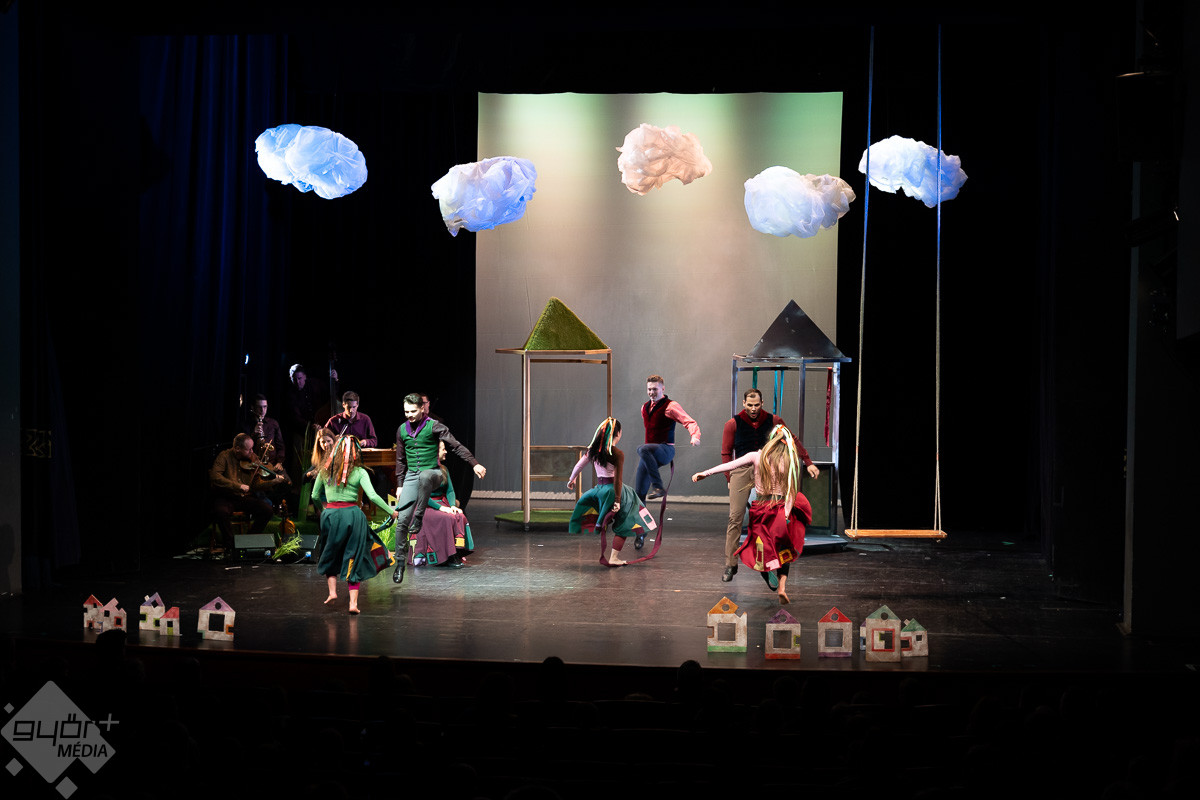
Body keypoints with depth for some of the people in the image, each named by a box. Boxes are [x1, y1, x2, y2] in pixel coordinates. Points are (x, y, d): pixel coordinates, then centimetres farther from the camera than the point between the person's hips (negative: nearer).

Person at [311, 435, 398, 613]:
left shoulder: (325, 471, 6)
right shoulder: (359, 472, -3)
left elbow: (315, 496, 13)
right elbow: (372, 496, -11)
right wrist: (392, 511, -4)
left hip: (330, 514, 2)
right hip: (352, 514, -2)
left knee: (330, 555, 23)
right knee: (354, 559, 6)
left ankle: (332, 591, 11)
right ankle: (353, 602, 1)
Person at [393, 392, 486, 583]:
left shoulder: (433, 427, -2)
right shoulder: (402, 430, 11)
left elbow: (456, 446, -7)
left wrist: (474, 464, -18)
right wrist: (399, 485, 15)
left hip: (432, 473, -4)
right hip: (411, 477, 4)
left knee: (424, 476, -43)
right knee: (403, 520, -7)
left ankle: (419, 519, -32)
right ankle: (400, 562, 2)